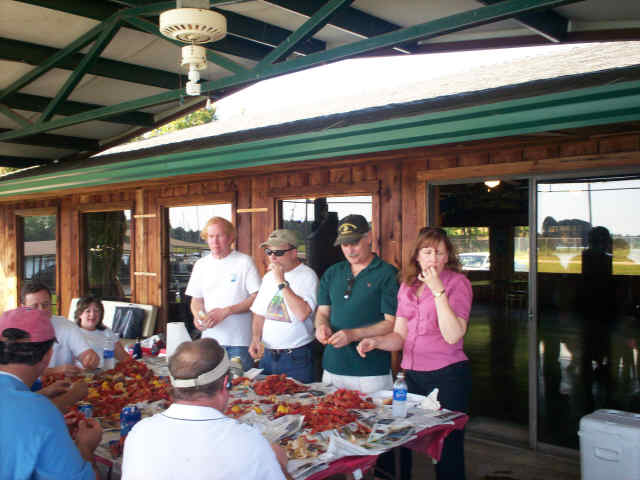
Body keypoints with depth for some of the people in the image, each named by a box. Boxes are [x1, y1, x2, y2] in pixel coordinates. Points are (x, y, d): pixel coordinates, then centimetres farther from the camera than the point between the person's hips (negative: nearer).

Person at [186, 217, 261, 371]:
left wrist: (226, 311, -16)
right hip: (210, 339, 4)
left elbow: (256, 297, -8)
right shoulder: (201, 265, 11)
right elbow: (196, 299, 16)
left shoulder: (244, 261, -3)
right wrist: (198, 315, -6)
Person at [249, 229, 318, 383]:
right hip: (267, 355, 6)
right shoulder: (268, 277, 12)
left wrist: (282, 283, -21)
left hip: (296, 358, -6)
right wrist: (256, 338, 1)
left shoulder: (307, 276, -11)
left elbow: (302, 314, -24)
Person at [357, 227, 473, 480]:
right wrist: (375, 341, -10)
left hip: (447, 376, -5)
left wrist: (438, 290, -21)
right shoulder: (407, 286, 11)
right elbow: (400, 336, 10)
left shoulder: (457, 282, -6)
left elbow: (453, 335, -19)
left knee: (447, 449, 3)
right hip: (411, 374, 5)